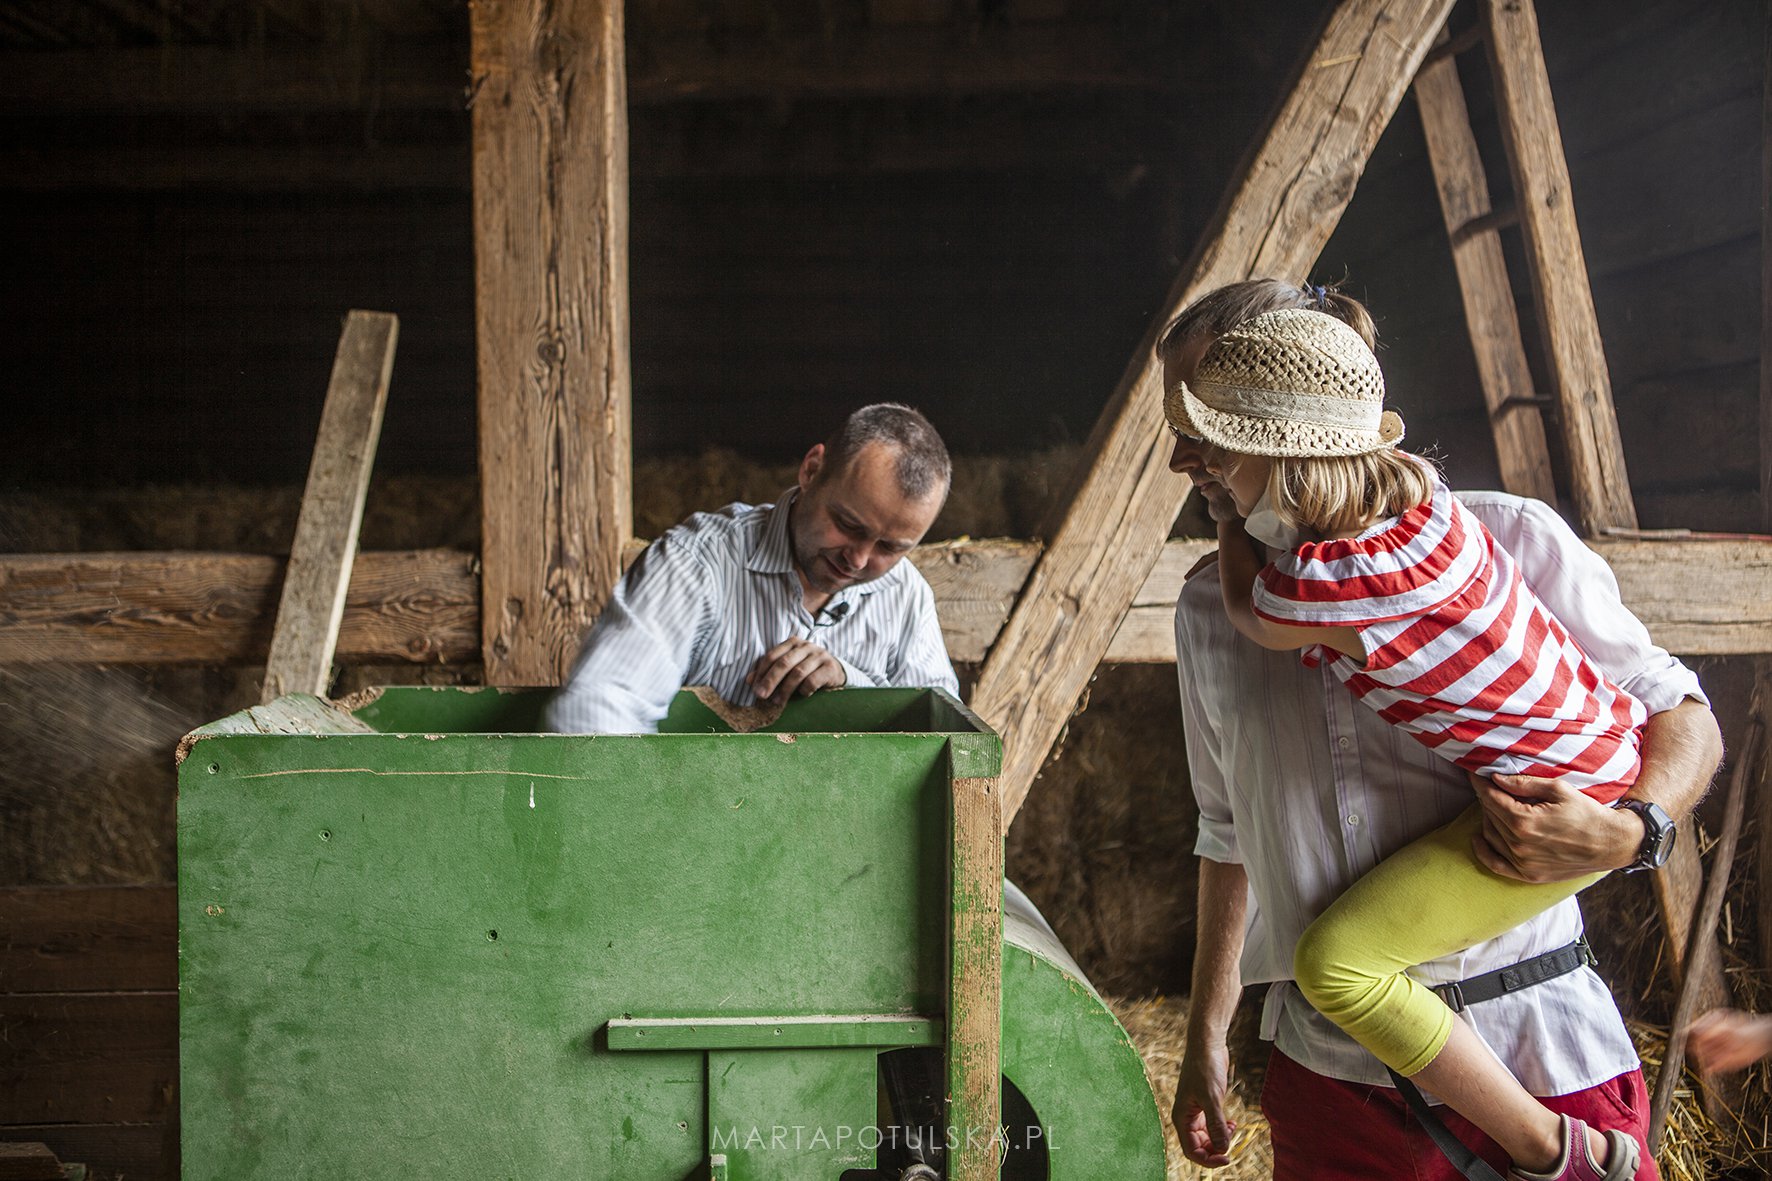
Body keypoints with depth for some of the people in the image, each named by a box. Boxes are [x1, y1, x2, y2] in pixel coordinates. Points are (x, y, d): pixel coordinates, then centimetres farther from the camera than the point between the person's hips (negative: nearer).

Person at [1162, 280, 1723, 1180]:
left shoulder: (1506, 542, -7)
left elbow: (1680, 713, 2)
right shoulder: (1210, 609, 6)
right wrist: (1206, 1036, 16)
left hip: (1533, 1053, -3)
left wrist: (1628, 832, -19)